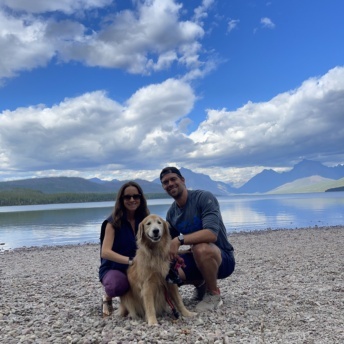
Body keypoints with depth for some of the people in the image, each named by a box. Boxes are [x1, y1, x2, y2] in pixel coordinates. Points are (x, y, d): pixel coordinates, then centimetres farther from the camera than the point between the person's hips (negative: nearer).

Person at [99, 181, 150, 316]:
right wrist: (130, 260, -35)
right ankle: (107, 297, 0)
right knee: (118, 285, -39)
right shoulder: (113, 222, -11)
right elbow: (105, 252, -21)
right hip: (114, 268, -4)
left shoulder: (144, 220, 2)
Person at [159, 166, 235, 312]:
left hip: (222, 258, -6)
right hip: (196, 258, 6)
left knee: (201, 248, -38)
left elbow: (211, 234, -31)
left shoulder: (204, 197, -18)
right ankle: (200, 283, 13)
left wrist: (180, 239, -38)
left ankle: (214, 294, -9)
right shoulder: (171, 213, 1)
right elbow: (168, 244, 7)